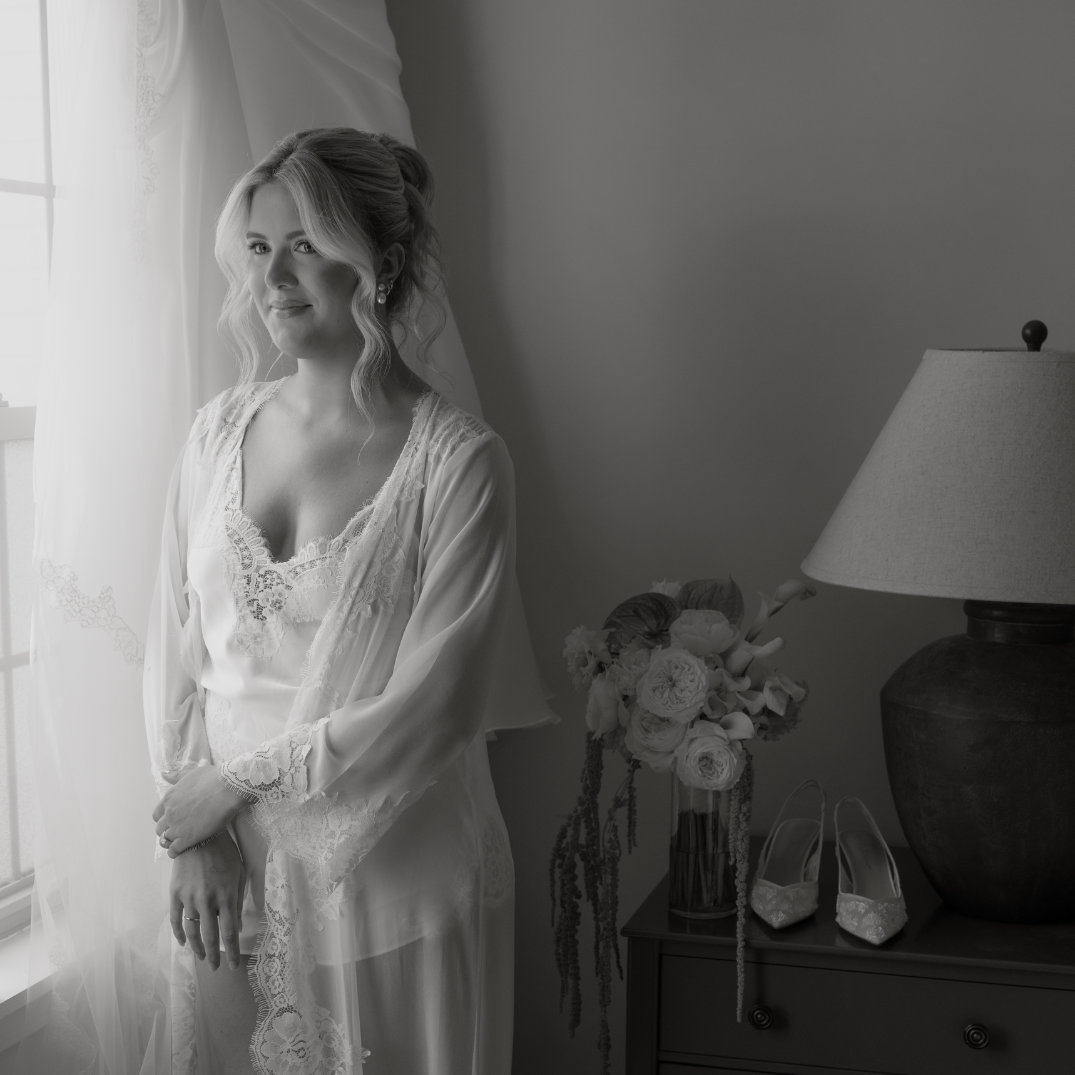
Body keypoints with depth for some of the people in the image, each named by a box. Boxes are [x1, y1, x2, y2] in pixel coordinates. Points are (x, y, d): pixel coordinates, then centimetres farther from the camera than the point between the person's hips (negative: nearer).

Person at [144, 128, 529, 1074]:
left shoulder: (458, 460, -13)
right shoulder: (219, 433, 2)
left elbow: (433, 705, -16)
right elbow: (174, 648, 5)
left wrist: (236, 783, -11)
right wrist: (193, 838, -4)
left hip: (393, 878, -4)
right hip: (227, 868, 4)